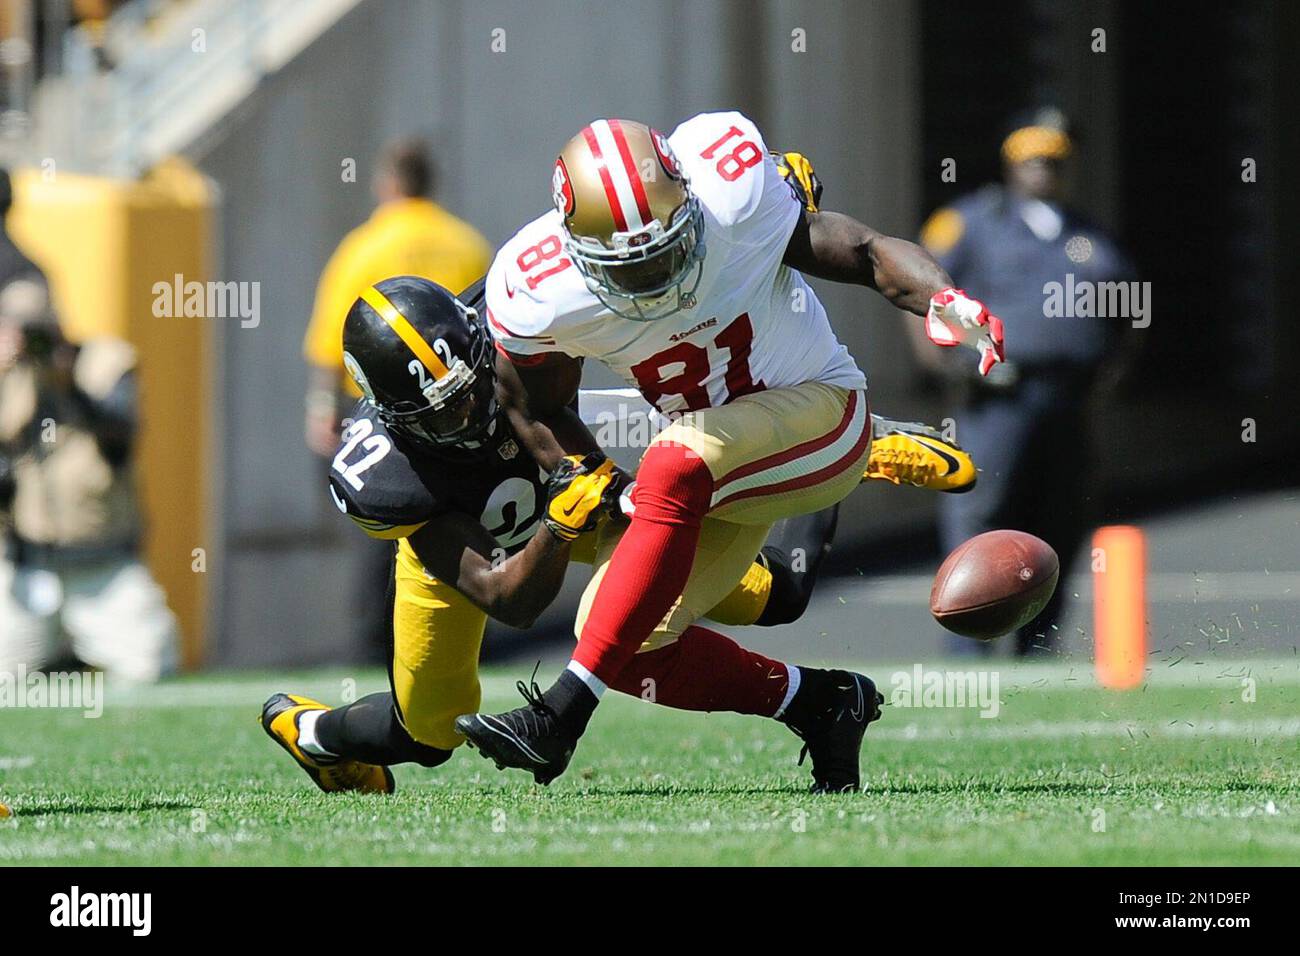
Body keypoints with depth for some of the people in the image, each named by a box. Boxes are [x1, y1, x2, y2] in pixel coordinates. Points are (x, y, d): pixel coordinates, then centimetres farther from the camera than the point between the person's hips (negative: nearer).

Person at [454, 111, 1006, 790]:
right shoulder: (538, 295, -19)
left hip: (816, 413, -5)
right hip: (720, 466, 5)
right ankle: (824, 704, 13)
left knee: (677, 467, -34)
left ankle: (560, 716, -35)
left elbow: (864, 251, -13)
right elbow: (538, 413, -1)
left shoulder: (734, 199, -26)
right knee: (636, 640, -8)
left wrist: (943, 300, -32)